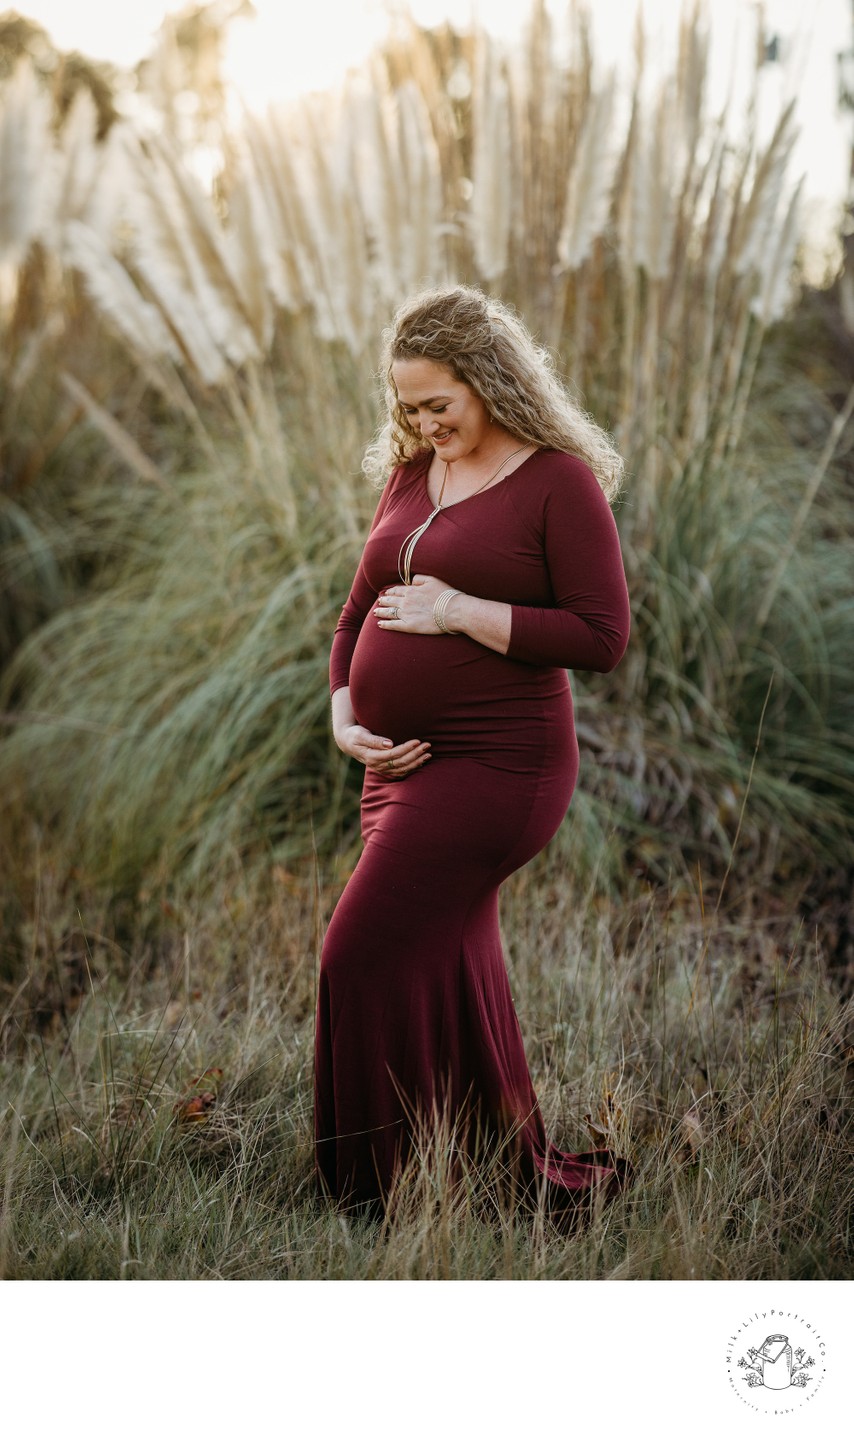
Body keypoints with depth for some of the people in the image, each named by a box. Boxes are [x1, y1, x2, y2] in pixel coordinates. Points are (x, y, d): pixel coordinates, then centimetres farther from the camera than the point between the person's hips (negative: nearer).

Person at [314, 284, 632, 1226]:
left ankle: (381, 1190, 5)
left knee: (369, 955, -10)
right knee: (444, 969, 13)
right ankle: (523, 1178, 29)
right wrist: (345, 715, 1)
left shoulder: (559, 480, -8)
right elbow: (361, 608, 17)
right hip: (404, 762, 8)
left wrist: (460, 612, -16)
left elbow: (602, 637, -13)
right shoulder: (412, 474, 12)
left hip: (495, 764, -8)